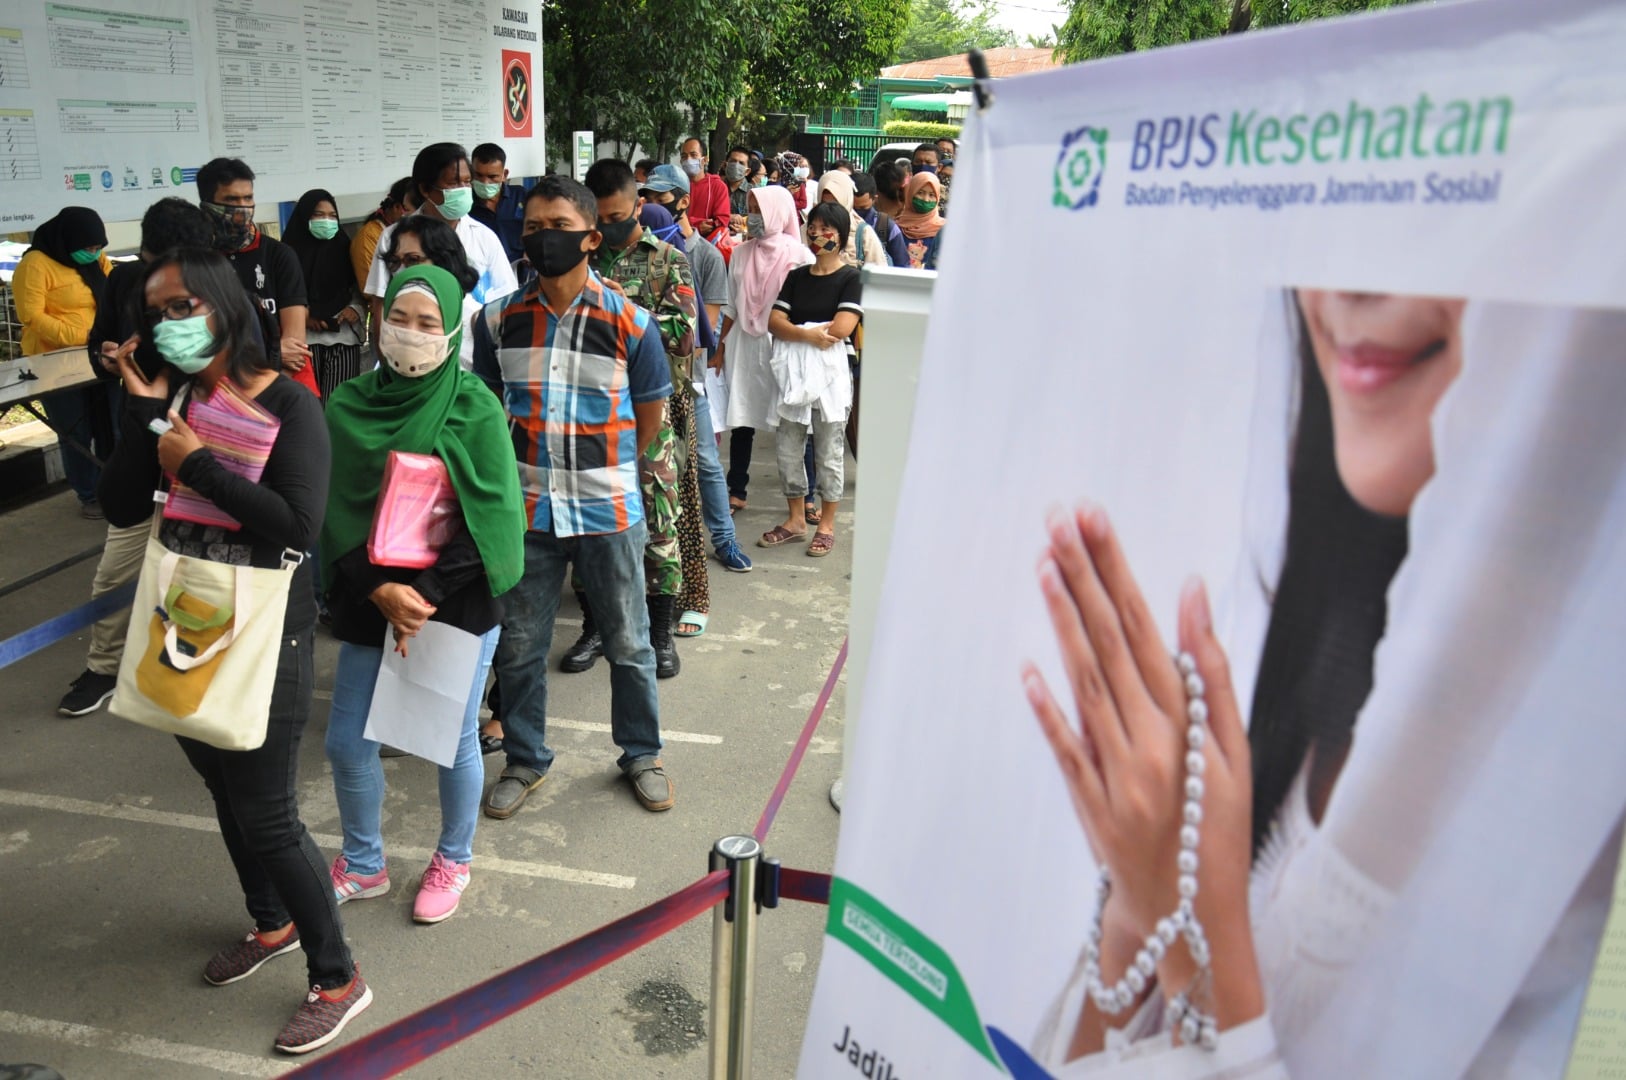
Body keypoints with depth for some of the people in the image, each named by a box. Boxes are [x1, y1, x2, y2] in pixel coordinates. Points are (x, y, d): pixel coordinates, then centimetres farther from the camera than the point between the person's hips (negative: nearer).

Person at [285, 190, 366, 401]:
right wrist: (302, 316, -12)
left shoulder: (344, 247, 11)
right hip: (306, 338, -1)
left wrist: (356, 309, -5)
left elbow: (359, 288, 13)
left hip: (343, 337, 1)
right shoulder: (291, 251, 4)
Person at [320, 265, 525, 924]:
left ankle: (453, 861, 35)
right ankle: (363, 866, 35)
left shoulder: (474, 410, -10)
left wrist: (425, 598, -17)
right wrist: (380, 590, -15)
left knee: (454, 740, 10)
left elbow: (489, 521, -13)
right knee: (346, 743, 10)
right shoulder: (348, 406, -1)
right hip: (369, 600, 4)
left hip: (458, 603, -3)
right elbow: (337, 513, -2)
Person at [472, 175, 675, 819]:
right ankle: (525, 759, 32)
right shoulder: (499, 321, -1)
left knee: (628, 643, 12)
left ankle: (641, 754, 32)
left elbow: (651, 408, 5)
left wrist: (610, 468, 9)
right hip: (526, 509, 2)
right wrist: (513, 469, 8)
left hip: (609, 510, -2)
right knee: (519, 646, 12)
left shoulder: (628, 321, -7)